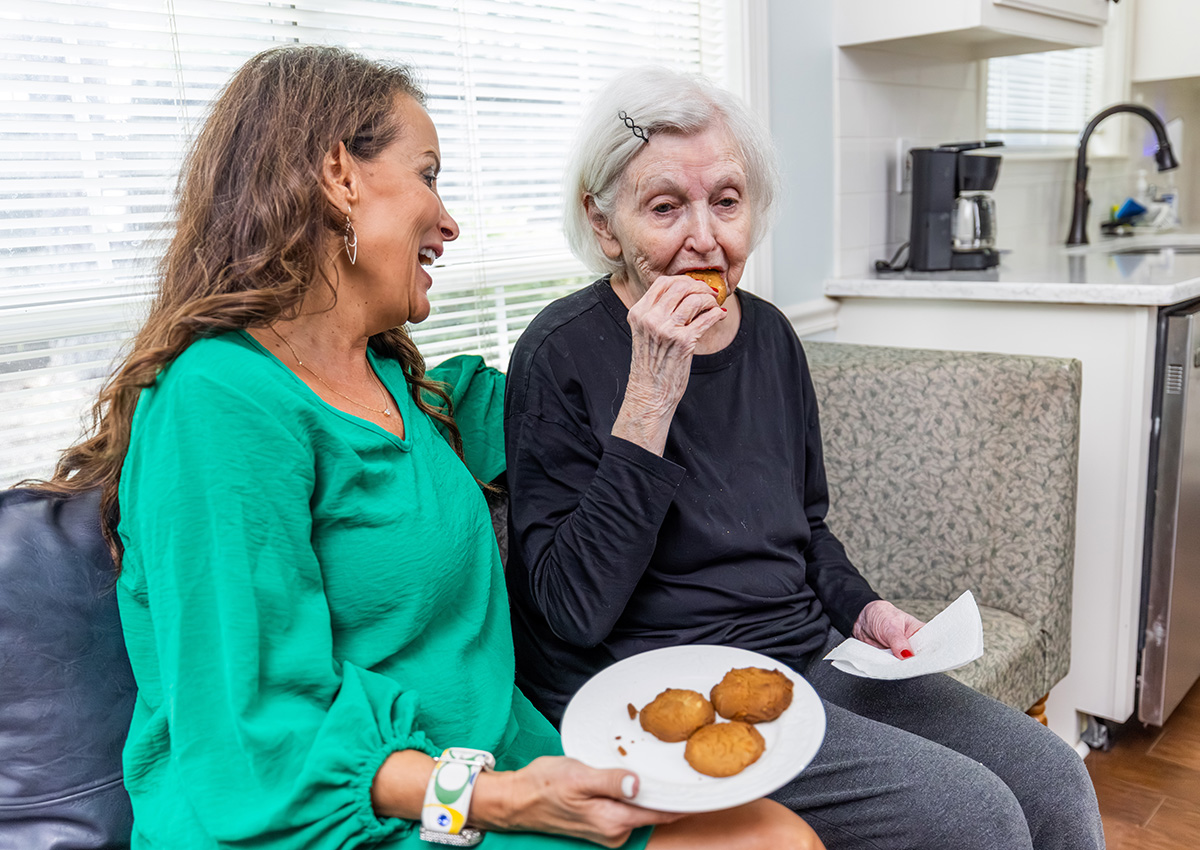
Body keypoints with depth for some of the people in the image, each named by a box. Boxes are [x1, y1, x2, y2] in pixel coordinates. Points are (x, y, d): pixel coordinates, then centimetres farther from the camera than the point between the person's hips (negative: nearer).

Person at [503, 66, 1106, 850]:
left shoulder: (770, 335, 6)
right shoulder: (564, 357, -14)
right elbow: (575, 613, -21)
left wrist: (862, 609, 1)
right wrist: (651, 397, -26)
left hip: (812, 660, 7)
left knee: (1054, 778, -1)